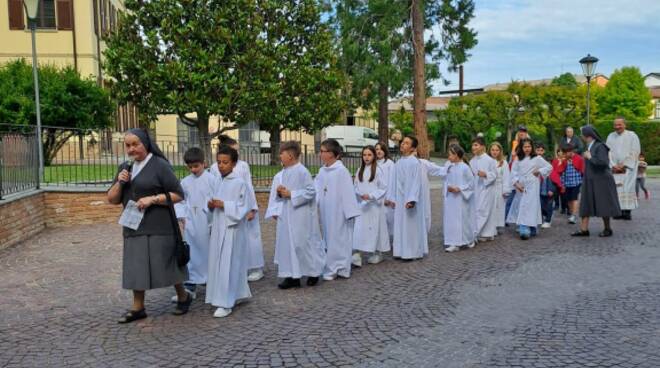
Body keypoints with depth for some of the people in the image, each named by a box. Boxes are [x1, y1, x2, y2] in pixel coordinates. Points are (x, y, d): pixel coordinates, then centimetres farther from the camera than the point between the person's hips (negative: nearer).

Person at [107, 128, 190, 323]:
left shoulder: (160, 166, -8)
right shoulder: (125, 167, 11)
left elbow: (178, 195, -9)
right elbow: (112, 199, 12)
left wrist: (152, 199, -20)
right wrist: (119, 182, -6)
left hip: (158, 228, -6)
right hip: (133, 228, 6)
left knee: (166, 264, 1)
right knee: (136, 267, 8)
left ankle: (183, 297, 22)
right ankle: (137, 308, 17)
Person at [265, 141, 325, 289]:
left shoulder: (302, 172, -13)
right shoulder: (281, 175, 8)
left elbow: (310, 192, -16)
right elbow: (275, 193, 16)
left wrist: (290, 194, -17)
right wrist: (279, 193, -7)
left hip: (300, 217, -7)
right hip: (285, 216, 7)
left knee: (303, 244, 0)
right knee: (287, 244, 7)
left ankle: (313, 272, 20)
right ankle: (292, 276, 14)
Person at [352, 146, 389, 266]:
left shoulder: (378, 170, -7)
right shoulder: (360, 170, 9)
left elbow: (383, 188, -8)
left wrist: (371, 195, -20)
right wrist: (358, 193, -5)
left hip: (374, 205, -4)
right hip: (361, 205, 4)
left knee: (375, 228, 4)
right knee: (358, 229, -4)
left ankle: (378, 253, 20)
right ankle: (357, 254, -5)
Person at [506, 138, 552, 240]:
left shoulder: (537, 158, 3)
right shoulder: (518, 159, 10)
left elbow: (549, 167, 7)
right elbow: (513, 172, 3)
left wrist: (539, 171, -2)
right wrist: (516, 183, -9)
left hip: (532, 186, -4)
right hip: (520, 187, 4)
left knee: (529, 206, -12)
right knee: (520, 207, 4)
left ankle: (526, 229, -18)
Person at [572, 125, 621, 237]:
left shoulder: (600, 146, -15)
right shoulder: (589, 146, 8)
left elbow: (603, 162, -25)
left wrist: (590, 157, -17)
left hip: (601, 181, -8)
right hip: (590, 181, 8)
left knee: (603, 205, 2)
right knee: (586, 204, 6)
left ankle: (607, 229, 16)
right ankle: (584, 229, 8)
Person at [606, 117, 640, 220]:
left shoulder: (632, 136, -1)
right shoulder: (610, 136, 9)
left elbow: (634, 153, -6)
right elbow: (608, 152, 4)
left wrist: (624, 165, -12)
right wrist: (613, 165, -8)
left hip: (628, 168, -3)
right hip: (614, 168, 3)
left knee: (627, 188, -6)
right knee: (616, 189, -1)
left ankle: (627, 211, -3)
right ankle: (619, 211, 2)